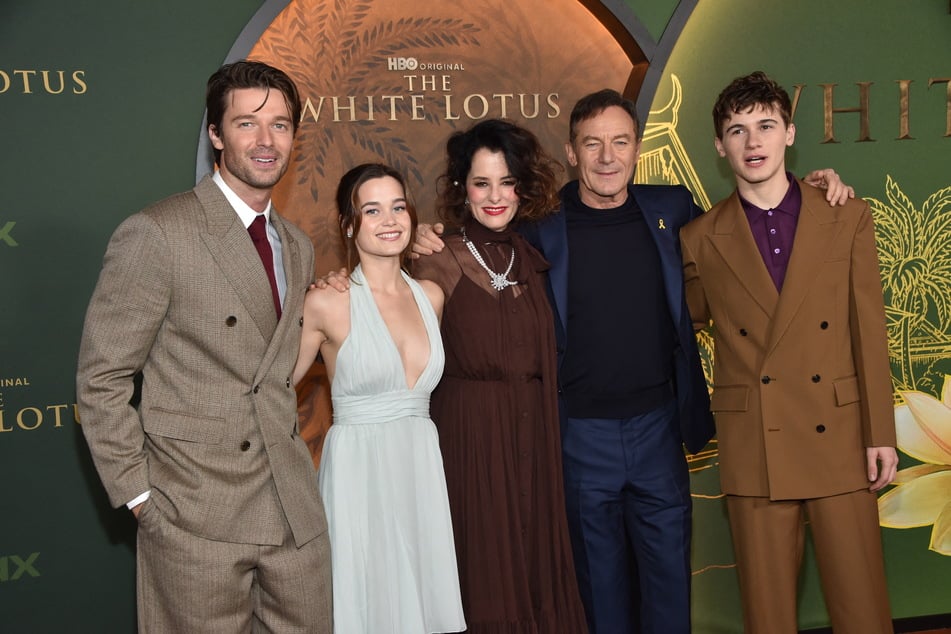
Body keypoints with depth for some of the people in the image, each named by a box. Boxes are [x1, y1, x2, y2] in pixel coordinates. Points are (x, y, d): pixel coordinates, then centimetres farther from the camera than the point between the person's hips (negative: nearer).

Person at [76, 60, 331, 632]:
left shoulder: (298, 247, 13)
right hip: (196, 516, -6)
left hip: (294, 508, 6)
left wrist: (289, 447, 11)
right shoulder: (157, 233, -10)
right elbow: (101, 377, -9)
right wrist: (139, 495, -9)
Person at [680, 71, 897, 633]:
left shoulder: (849, 219, 3)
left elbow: (870, 330, 3)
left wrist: (881, 433, 0)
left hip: (841, 442, 0)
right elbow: (690, 324, 16)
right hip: (754, 453, 0)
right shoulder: (701, 238, 3)